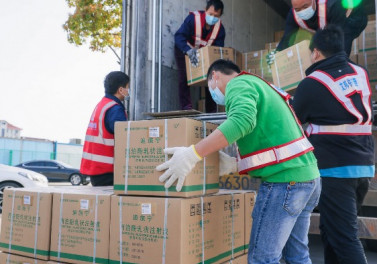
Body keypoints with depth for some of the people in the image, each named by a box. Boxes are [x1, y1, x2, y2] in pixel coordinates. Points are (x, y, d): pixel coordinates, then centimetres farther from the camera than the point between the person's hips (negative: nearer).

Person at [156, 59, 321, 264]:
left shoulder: (238, 84, -5)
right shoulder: (255, 85, 24)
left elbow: (242, 120, -28)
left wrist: (193, 155, -30)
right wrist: (235, 165, 11)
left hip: (285, 179, -10)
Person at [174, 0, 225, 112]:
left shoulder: (220, 28, -18)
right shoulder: (193, 18, -31)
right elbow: (179, 36, -37)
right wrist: (189, 51, -53)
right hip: (184, 50, -4)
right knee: (184, 77, -20)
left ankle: (211, 111, 8)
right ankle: (186, 107, -21)